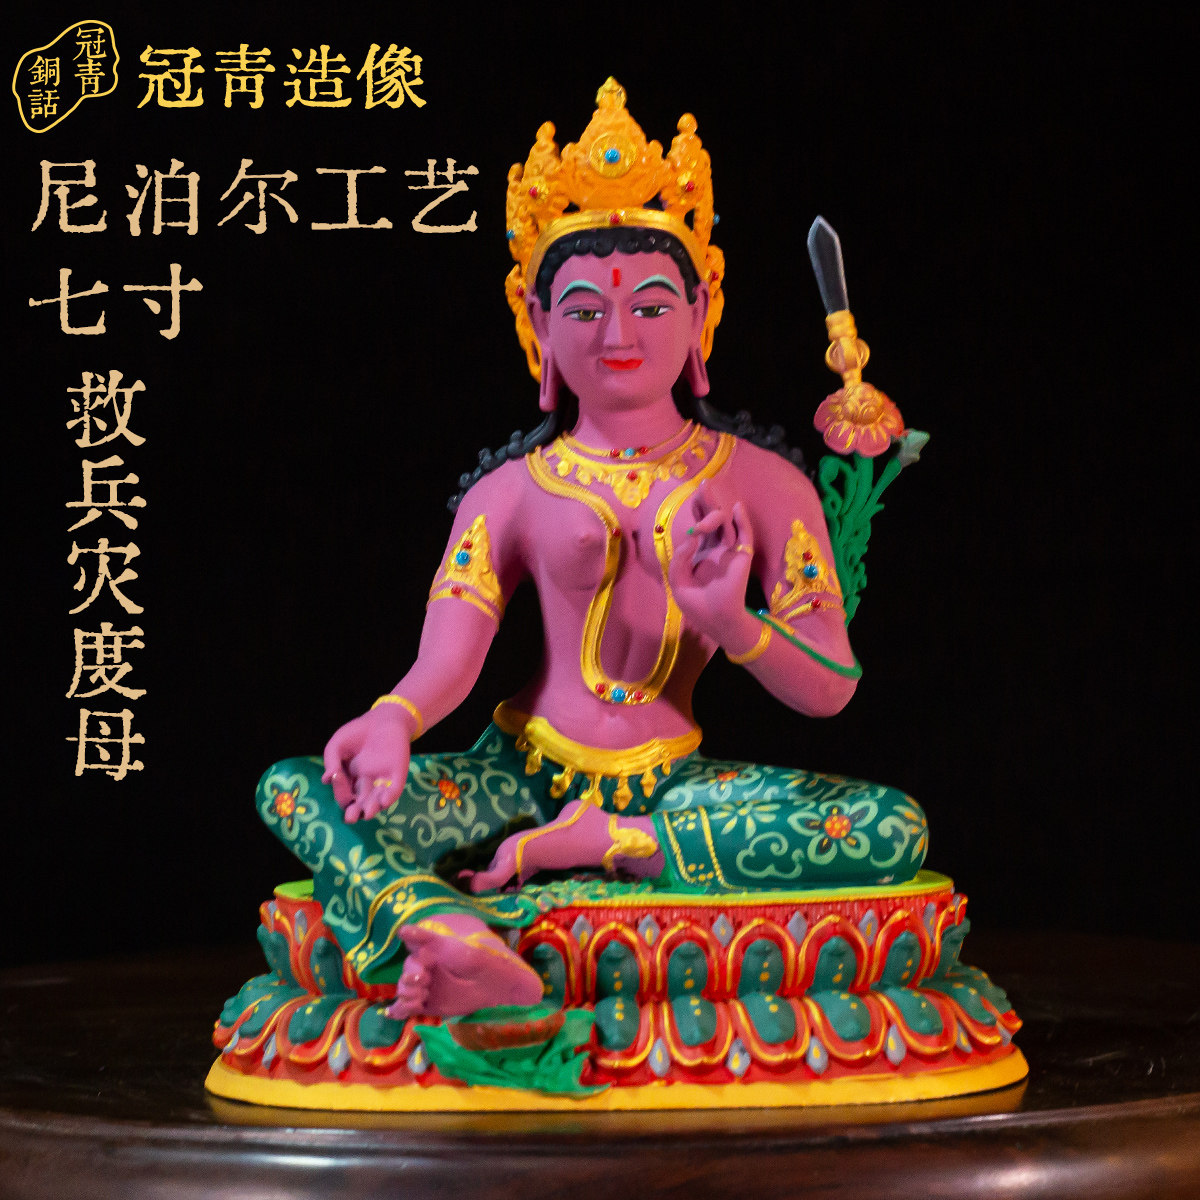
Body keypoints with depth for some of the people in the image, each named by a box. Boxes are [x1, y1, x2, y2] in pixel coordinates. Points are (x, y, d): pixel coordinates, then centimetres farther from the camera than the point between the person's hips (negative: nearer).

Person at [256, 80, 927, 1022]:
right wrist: (392, 724, -29)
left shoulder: (762, 485, 5)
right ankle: (467, 952, -48)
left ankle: (591, 845, -23)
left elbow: (830, 691, 0)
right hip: (524, 774, 0)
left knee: (895, 830, -26)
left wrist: (733, 622, -21)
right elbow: (445, 662, -5)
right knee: (294, 793, -23)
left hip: (670, 784, 0)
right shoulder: (510, 494, 7)